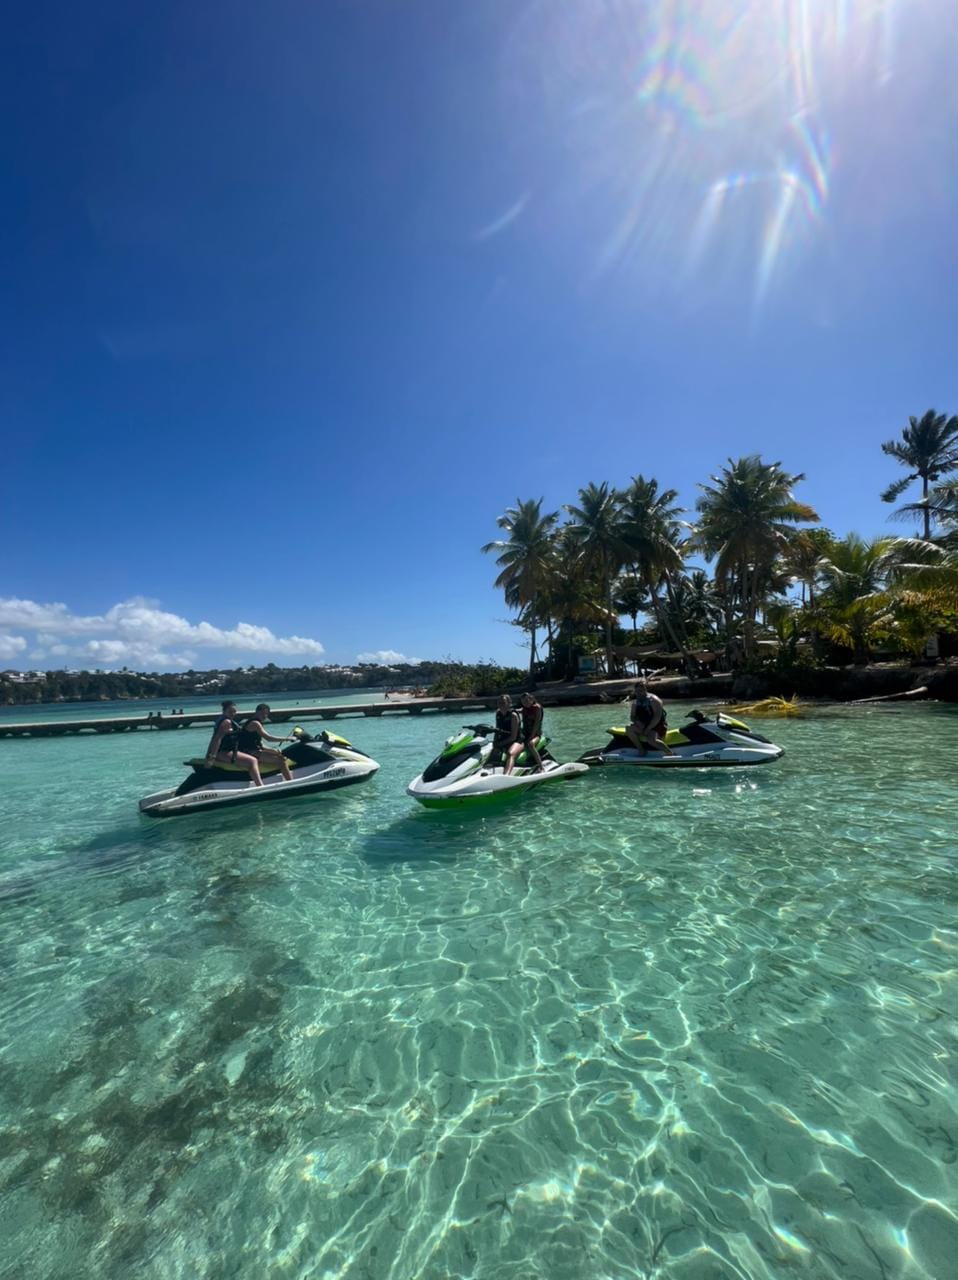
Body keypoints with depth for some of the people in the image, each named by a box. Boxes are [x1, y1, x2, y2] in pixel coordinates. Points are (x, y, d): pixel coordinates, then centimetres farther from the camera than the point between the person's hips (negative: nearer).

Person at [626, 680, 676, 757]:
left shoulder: (653, 700, -11)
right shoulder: (635, 703, 9)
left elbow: (657, 717, -20)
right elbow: (633, 716, 11)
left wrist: (648, 729, -23)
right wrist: (637, 722, -12)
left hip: (658, 725, -6)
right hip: (643, 726, 6)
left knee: (651, 739, -35)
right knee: (629, 729, -21)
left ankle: (671, 753, -19)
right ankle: (641, 750, -13)